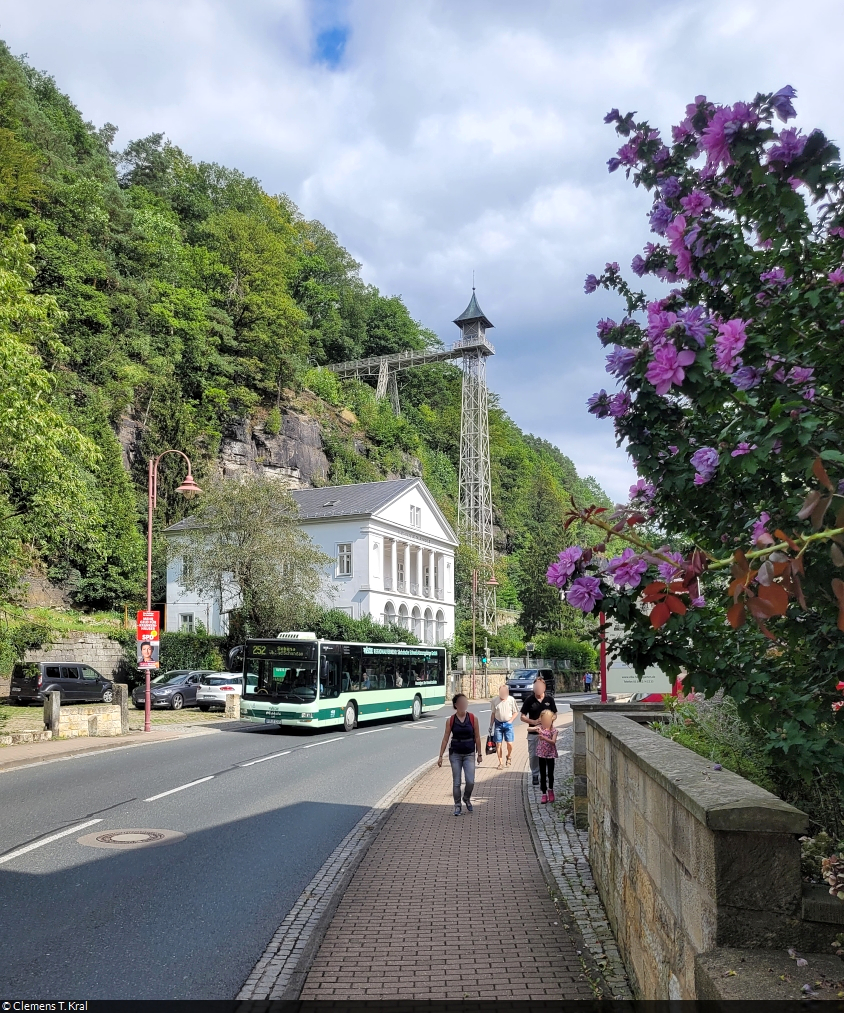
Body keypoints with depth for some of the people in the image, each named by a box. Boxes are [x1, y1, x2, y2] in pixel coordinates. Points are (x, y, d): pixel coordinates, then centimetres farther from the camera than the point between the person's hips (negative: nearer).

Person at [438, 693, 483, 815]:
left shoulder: (473, 718, -6)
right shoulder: (450, 720, -6)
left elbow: (477, 737, 2)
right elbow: (445, 738, -1)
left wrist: (479, 754, 5)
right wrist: (441, 756, -1)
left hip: (469, 754, 0)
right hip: (455, 754, 0)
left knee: (470, 781, -6)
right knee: (456, 782, 5)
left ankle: (467, 799, 24)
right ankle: (457, 806, 22)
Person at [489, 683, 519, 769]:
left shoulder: (511, 700, -4)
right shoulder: (494, 700, -2)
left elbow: (515, 712, 4)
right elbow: (493, 714, 6)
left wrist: (511, 720, -7)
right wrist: (491, 726, 7)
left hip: (508, 724, -1)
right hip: (498, 724, 1)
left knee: (509, 743, -6)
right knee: (498, 744, 1)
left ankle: (509, 756, 25)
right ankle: (500, 762, 14)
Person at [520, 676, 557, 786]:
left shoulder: (549, 699, -3)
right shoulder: (529, 700, -6)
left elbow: (555, 715, 6)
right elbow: (523, 717, -2)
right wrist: (533, 722, -18)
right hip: (533, 733, 0)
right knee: (533, 755, 5)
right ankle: (535, 775, 19)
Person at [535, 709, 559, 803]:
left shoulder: (553, 730, -7)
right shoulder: (540, 728, 0)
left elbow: (553, 741, -19)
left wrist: (544, 737, -32)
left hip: (550, 754, -2)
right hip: (541, 754, 2)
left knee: (550, 773, 6)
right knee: (542, 774, 5)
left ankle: (550, 790, 29)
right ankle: (544, 793, 12)